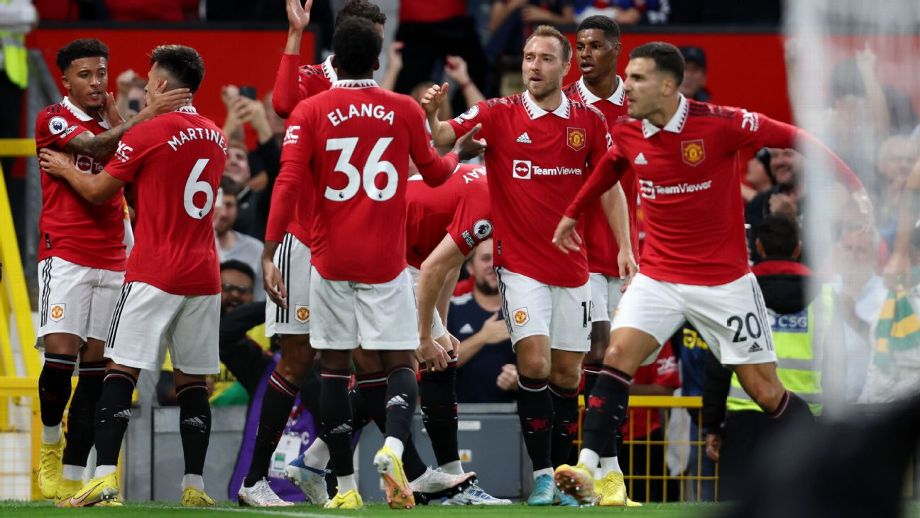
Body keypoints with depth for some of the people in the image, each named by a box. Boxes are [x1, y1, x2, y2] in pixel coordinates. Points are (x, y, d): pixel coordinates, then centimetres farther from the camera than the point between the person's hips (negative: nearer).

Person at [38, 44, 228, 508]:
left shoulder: (148, 134, -8)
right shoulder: (216, 138, 11)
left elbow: (98, 191, 0)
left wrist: (65, 168, 21)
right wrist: (119, 123, 30)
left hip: (153, 276, -6)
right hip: (204, 277, 6)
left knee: (121, 373, -5)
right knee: (192, 382, 8)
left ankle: (105, 476, -16)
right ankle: (194, 484, 4)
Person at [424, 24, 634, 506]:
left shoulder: (589, 121, 3)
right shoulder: (497, 114, -4)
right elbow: (441, 137, -14)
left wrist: (624, 247, 2)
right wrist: (431, 114, -37)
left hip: (572, 266, 3)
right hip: (520, 263, -3)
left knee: (567, 374, 7)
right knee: (534, 362, -16)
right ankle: (541, 476, -9)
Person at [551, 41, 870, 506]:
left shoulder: (719, 124, -17)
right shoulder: (626, 134, -2)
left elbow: (795, 138, -9)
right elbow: (609, 169, 22)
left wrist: (852, 185, -14)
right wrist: (572, 213, 32)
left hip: (723, 281, -4)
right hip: (658, 274, 4)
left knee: (765, 392, 0)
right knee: (618, 357, -17)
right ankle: (588, 471, -18)